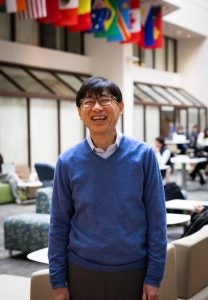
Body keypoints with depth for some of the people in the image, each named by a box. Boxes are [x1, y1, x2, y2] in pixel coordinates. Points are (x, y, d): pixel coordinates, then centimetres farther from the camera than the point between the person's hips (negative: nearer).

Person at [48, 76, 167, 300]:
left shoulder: (143, 155, -6)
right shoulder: (67, 162, -4)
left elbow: (156, 220, -4)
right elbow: (59, 225, 0)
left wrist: (154, 277, -5)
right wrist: (58, 282, 0)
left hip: (133, 272, 0)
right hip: (82, 272, 1)